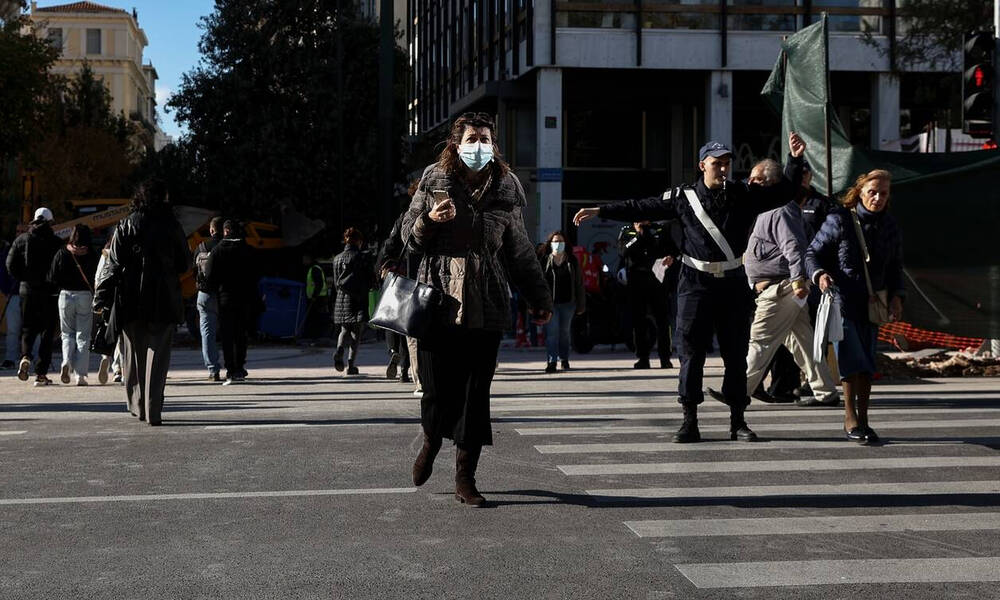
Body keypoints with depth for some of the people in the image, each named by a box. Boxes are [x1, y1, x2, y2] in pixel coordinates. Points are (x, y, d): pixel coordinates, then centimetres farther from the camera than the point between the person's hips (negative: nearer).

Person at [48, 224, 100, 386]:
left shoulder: (61, 254, -2)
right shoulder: (91, 255, -6)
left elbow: (52, 278, 0)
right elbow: (96, 278, -9)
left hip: (65, 295, 1)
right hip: (85, 296, -1)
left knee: (67, 333, 17)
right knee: (83, 336, 6)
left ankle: (66, 362, -8)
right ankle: (80, 374, 2)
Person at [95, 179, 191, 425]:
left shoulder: (126, 226, 2)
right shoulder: (172, 226, -1)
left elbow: (113, 264, -2)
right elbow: (184, 264, 6)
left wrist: (101, 299, -1)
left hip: (131, 300, 1)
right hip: (164, 301, -1)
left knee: (134, 354, 14)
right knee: (158, 355, 2)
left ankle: (138, 406, 20)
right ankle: (153, 411, -4)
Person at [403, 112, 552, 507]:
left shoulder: (505, 189, 10)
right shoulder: (434, 181, 6)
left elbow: (519, 250, 17)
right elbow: (409, 234, 11)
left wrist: (538, 298, 19)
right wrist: (429, 221, -11)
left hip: (487, 308, 1)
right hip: (438, 301, -1)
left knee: (475, 393, 0)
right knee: (436, 388, -3)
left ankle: (465, 479, 10)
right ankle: (431, 441, 31)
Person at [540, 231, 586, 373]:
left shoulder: (572, 261, 5)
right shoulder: (545, 261, 0)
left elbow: (579, 283, 6)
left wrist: (581, 305, 4)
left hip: (568, 302, 2)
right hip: (550, 303, -2)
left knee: (565, 331, 11)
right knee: (552, 331, -10)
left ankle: (564, 359, 25)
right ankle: (551, 361, -12)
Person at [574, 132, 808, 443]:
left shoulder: (744, 195, 5)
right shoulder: (683, 197, 3)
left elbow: (784, 193, 7)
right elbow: (641, 208, 4)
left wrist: (796, 160, -5)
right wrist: (600, 211, 2)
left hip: (733, 284, 1)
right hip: (696, 285, -1)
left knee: (736, 353, 5)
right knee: (691, 352, -1)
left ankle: (737, 421, 13)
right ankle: (690, 421, 4)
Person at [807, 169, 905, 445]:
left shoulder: (890, 227, 10)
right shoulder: (839, 220, -5)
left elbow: (895, 267, 19)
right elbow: (813, 253, 0)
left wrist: (897, 295, 3)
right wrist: (820, 274, -20)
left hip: (871, 305, 5)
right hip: (841, 300, -5)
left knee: (866, 364, 6)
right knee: (852, 359, -14)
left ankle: (862, 420, 16)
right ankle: (850, 419, -2)